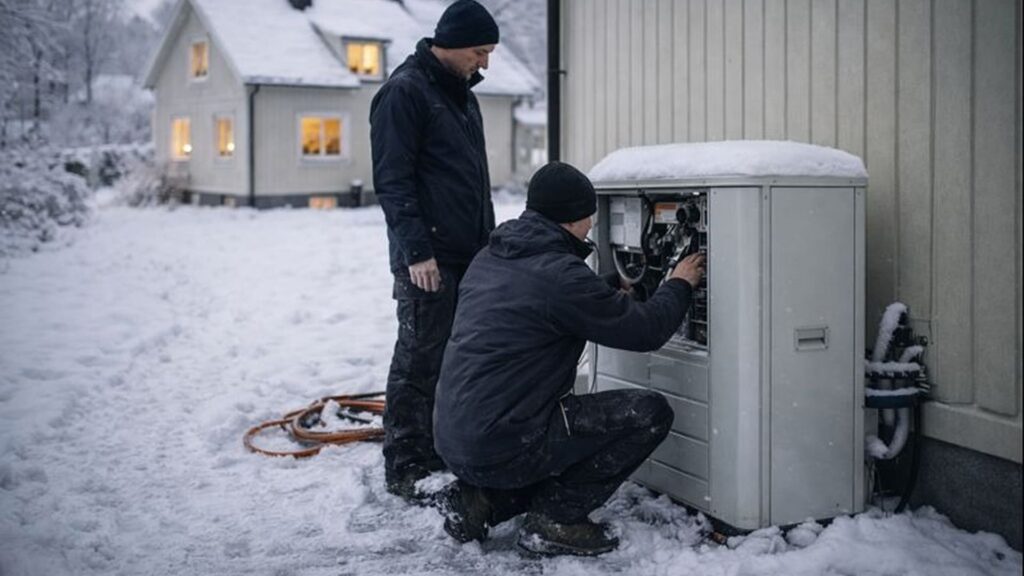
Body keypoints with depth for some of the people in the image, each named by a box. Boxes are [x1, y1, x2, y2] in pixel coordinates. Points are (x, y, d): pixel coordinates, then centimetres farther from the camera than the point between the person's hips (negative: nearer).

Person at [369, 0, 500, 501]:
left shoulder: (461, 92, 19)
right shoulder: (404, 92, -9)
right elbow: (392, 179, -14)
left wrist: (488, 240, 22)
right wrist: (416, 251, -19)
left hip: (470, 255, 9)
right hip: (429, 259, -9)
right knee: (419, 361, -3)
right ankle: (405, 469, 6)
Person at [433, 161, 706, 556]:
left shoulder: (489, 258, 10)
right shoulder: (559, 274, -17)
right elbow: (647, 330, -8)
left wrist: (614, 285, 34)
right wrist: (680, 284, 11)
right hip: (504, 447, -9)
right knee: (651, 413, -4)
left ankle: (479, 499, 15)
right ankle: (555, 520, 1)